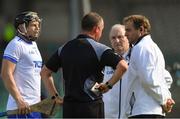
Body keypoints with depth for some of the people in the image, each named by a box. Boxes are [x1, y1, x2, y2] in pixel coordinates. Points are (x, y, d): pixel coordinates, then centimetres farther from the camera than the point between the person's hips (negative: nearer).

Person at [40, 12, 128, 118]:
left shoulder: (64, 48, 10)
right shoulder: (99, 49, -8)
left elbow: (45, 72, 17)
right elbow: (123, 66, -21)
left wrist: (55, 96, 16)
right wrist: (109, 85, -8)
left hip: (69, 106, 5)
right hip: (91, 107, -5)